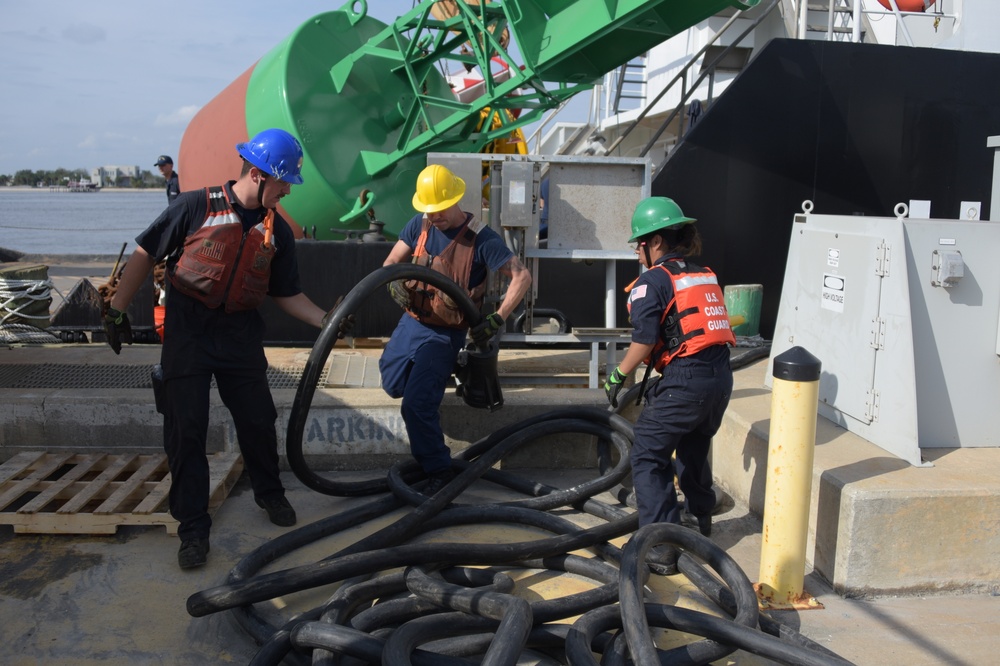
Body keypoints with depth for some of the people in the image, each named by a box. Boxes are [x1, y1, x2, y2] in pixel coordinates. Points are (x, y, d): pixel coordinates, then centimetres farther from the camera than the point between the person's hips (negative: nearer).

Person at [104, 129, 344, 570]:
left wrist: (323, 319, -6)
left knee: (258, 420, 9)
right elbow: (145, 255, -3)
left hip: (241, 332, 3)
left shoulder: (277, 231, 3)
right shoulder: (196, 207, -10)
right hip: (187, 330, -3)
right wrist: (118, 310, -3)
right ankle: (193, 526, 11)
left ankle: (269, 493, 34)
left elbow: (286, 294, 8)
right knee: (186, 429, -1)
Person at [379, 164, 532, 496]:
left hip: (444, 333, -6)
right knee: (392, 385, 14)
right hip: (411, 320, 6)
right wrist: (395, 284, -21)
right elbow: (390, 263, 2)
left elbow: (522, 276, -20)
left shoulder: (480, 238, -19)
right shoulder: (420, 224, -4)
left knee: (416, 405, -13)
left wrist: (498, 318, -29)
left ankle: (439, 472, 5)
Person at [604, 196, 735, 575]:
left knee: (648, 456, 1)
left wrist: (618, 377, -2)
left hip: (685, 380, -8)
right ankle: (700, 521, 48)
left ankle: (661, 547, -4)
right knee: (694, 449, 29)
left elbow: (644, 340, -14)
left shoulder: (652, 280, -5)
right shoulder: (704, 276, 18)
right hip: (721, 376, 8)